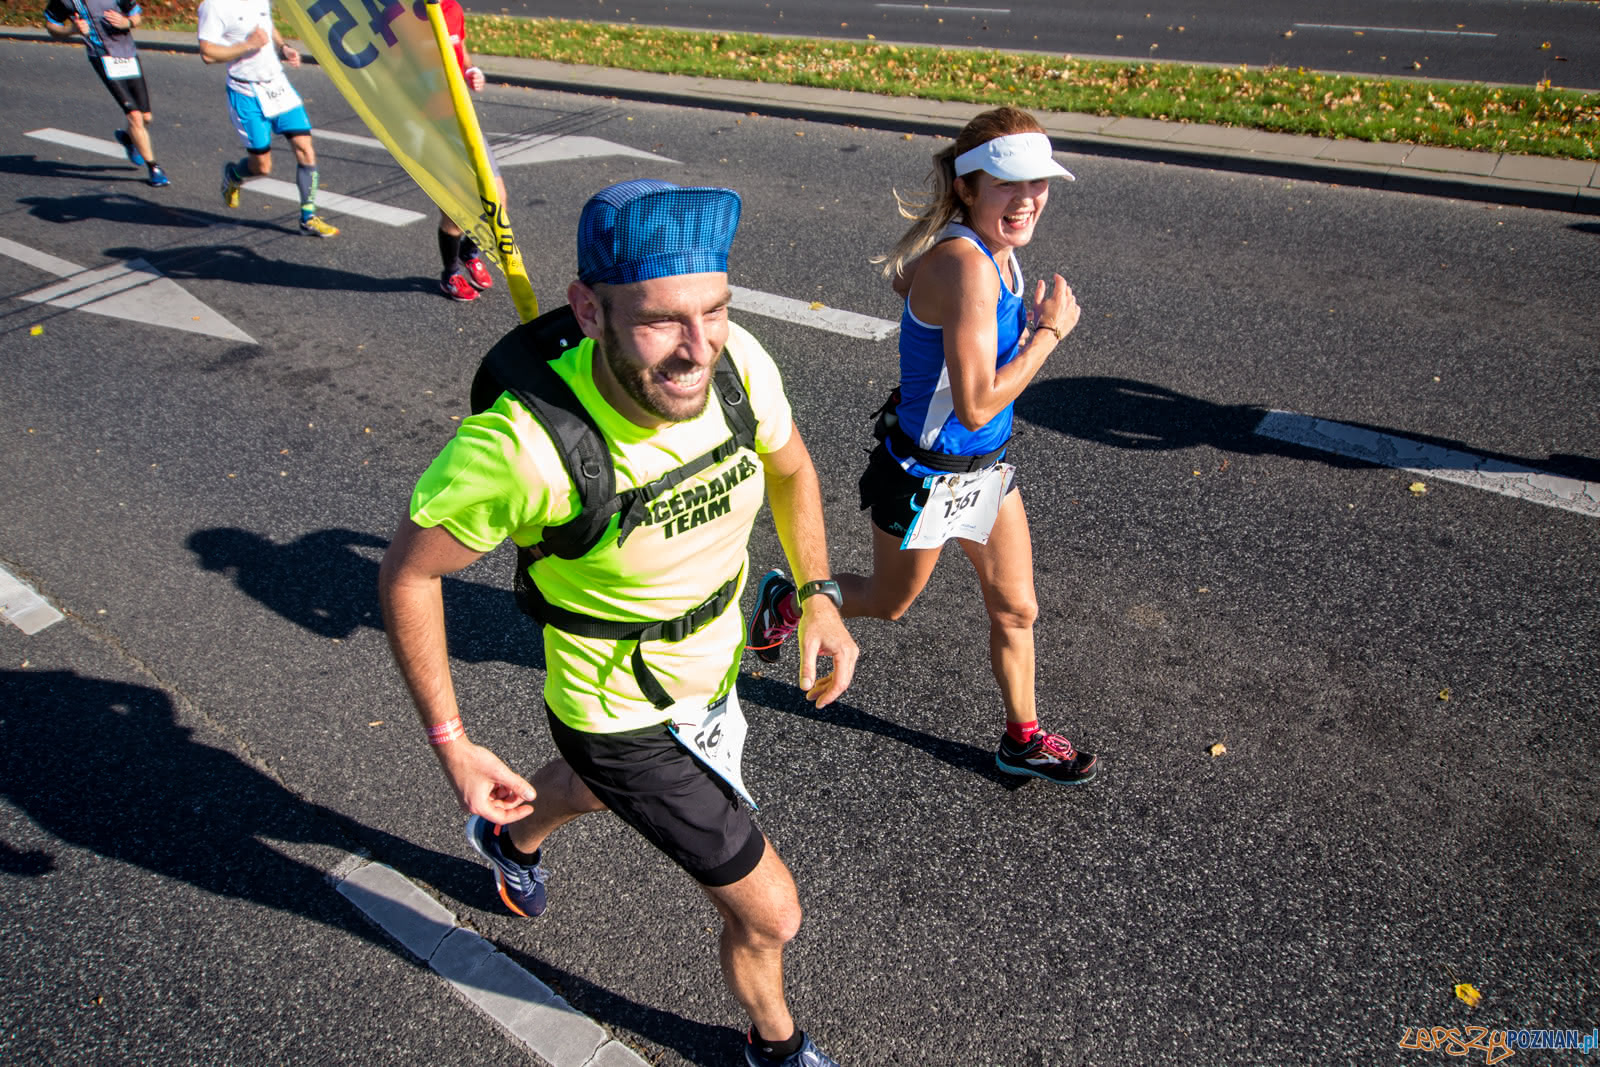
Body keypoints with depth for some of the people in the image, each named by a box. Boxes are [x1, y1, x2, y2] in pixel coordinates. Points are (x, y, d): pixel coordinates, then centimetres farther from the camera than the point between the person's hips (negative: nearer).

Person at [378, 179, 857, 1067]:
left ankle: (511, 839, 75)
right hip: (623, 718, -6)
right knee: (769, 914, 6)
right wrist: (450, 745, -15)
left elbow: (788, 466, 1)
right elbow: (406, 574, -20)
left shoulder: (737, 362, -22)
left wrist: (817, 597, -5)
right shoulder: (522, 444, -37)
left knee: (599, 786, 37)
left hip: (713, 671, 6)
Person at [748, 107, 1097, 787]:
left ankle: (1022, 739, 38)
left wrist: (1031, 324, -2)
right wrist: (1049, 331, -22)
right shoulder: (963, 264, -30)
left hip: (985, 465, 8)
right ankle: (785, 601, 46)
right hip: (925, 474, -8)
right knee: (888, 602, 18)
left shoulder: (998, 252, -1)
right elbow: (976, 405, -32)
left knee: (1016, 608, 17)